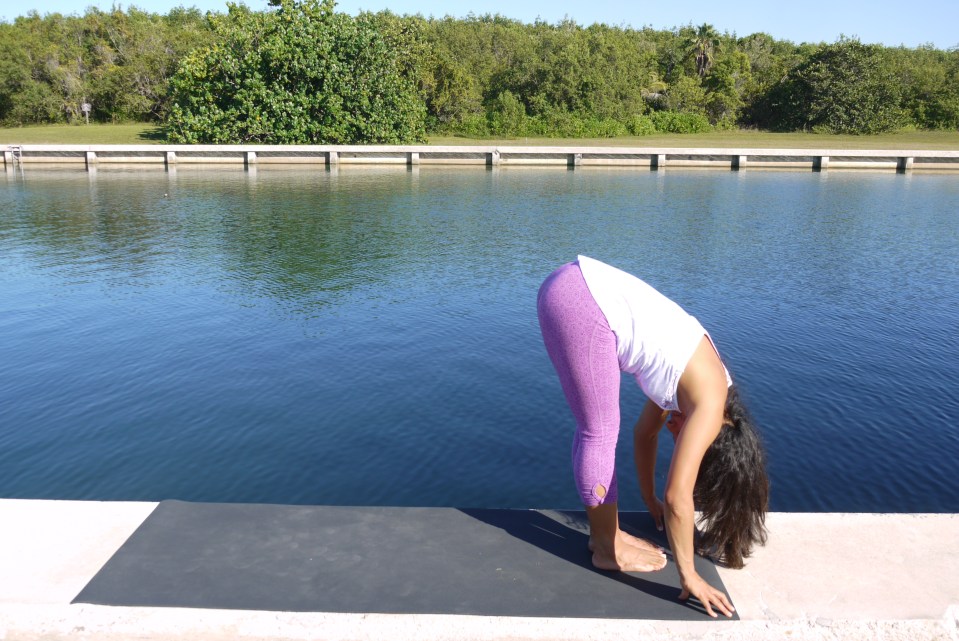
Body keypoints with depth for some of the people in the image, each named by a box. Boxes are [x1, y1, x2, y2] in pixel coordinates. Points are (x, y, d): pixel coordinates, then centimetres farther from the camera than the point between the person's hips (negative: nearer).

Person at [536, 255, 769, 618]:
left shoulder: (691, 384, 20)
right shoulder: (710, 404, -4)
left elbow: (645, 432, 34)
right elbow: (678, 496, -7)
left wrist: (651, 502, 45)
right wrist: (689, 576, 3)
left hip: (578, 288, 9)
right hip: (579, 299, -9)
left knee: (596, 428, 17)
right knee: (600, 432, 1)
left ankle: (603, 533, 29)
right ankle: (608, 549, 15)